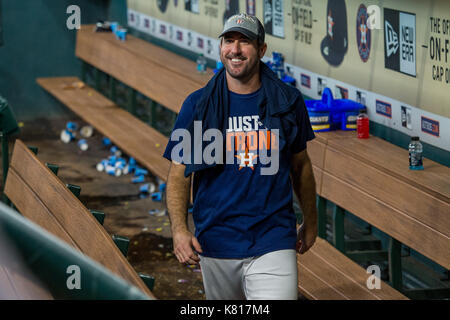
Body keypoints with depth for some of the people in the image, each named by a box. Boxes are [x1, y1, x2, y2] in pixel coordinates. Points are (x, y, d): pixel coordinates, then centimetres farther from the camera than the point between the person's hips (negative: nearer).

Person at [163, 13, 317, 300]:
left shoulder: (289, 101, 3)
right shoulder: (197, 105, 0)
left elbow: (300, 164, 15)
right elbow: (179, 172, 0)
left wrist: (310, 222, 22)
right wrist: (179, 229, -15)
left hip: (274, 242, -1)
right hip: (216, 241, 1)